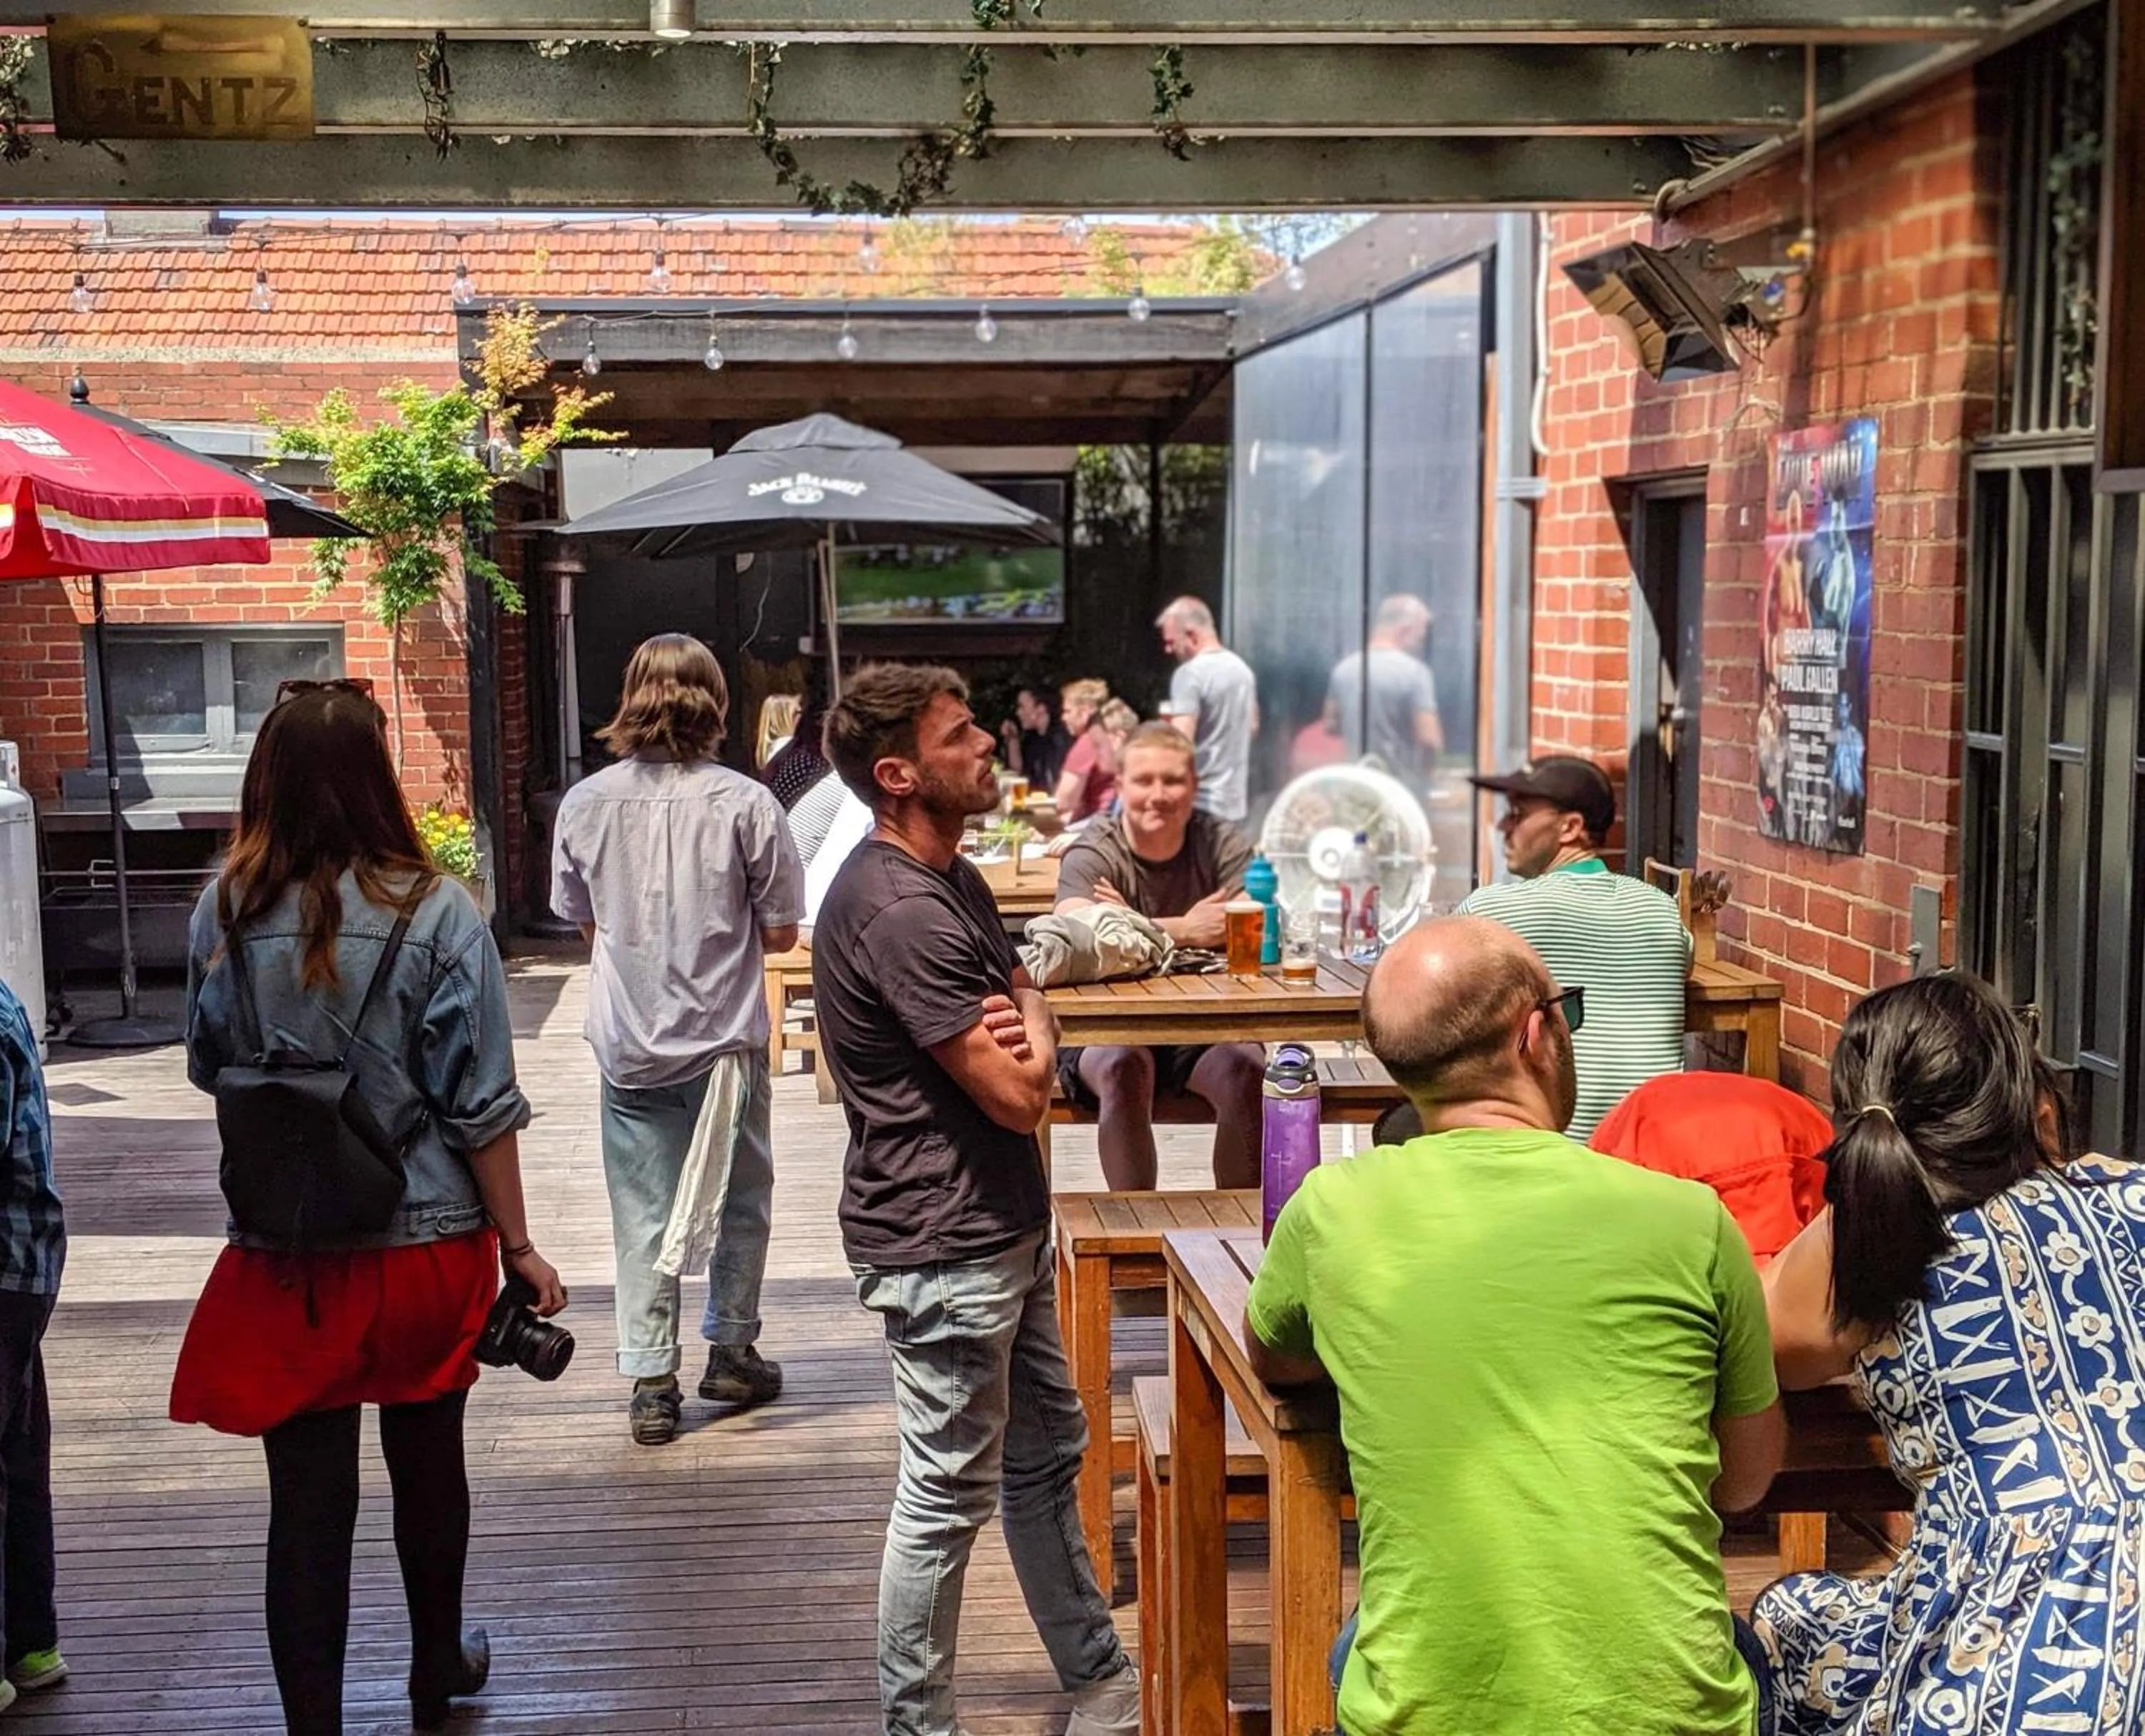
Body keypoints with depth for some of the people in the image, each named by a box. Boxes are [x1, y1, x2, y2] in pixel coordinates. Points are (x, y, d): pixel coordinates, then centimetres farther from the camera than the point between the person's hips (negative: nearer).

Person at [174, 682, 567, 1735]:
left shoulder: (226, 912, -7)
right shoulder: (435, 913, -14)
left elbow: (207, 1068, 9)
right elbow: (482, 1107, -11)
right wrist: (518, 1247, -1)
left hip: (285, 1261, 0)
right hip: (426, 1243, 0)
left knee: (309, 1499, 7)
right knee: (428, 1464, 20)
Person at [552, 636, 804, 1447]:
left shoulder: (585, 803, -6)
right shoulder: (745, 803, -14)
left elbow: (583, 922, 8)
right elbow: (781, 934, -6)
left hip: (628, 1042, 2)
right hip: (726, 1037, -2)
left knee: (641, 1212, 9)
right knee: (741, 1200, 17)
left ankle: (650, 1379, 10)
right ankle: (731, 1353, 27)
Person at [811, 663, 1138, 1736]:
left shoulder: (953, 878, 10)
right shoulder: (900, 912, -24)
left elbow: (1028, 998, 15)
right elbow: (1019, 1095, -24)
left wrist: (1027, 1021, -10)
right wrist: (1029, 1040, -1)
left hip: (1005, 1226, 10)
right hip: (943, 1248, -10)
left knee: (1046, 1457, 20)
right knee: (948, 1496, 2)